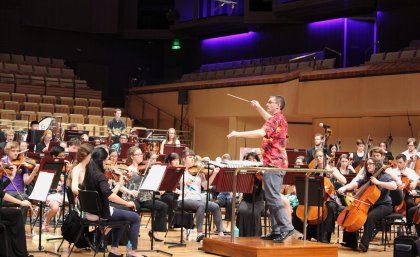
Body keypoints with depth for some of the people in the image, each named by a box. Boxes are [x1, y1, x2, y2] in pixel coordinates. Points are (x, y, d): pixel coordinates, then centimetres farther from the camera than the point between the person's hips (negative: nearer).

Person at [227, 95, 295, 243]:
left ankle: (286, 227, -17)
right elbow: (269, 121, 44)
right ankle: (277, 231, 8)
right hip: (277, 163, 10)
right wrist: (258, 108, 37)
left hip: (273, 163, -10)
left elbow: (262, 132, -29)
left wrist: (238, 134, -24)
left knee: (273, 197, -13)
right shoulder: (278, 118, 18)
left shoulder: (277, 118, -13)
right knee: (272, 197, 9)